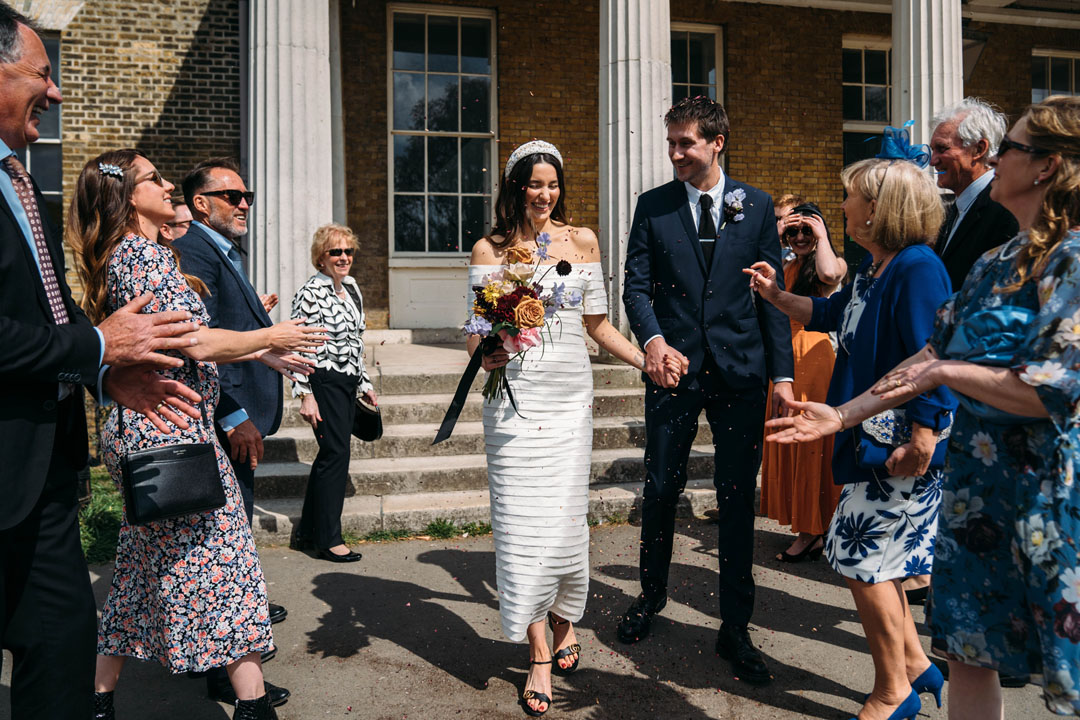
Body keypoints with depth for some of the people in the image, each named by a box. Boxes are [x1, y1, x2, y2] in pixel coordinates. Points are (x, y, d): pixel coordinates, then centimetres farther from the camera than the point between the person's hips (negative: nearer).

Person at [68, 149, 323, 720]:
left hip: (140, 431, 10)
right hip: (174, 432, -10)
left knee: (144, 567, 17)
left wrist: (257, 352, 17)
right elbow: (196, 343, -21)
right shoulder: (147, 255, -14)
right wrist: (269, 338, -8)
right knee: (222, 561, -2)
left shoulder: (122, 256, 17)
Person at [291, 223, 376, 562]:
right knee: (336, 452, -8)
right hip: (324, 382, -9)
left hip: (347, 382, 9)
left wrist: (365, 383, 20)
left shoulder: (352, 288, 13)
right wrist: (306, 395, -19)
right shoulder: (311, 292, -12)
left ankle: (308, 528, 27)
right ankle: (328, 538, 2)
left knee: (332, 452, 14)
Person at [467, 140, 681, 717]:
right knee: (523, 520, -3)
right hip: (515, 395, -1)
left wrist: (645, 360, 3)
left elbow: (597, 323, 13)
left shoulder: (582, 241, 11)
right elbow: (477, 329, 3)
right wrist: (484, 354, -19)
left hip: (570, 393, 1)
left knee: (566, 518, 1)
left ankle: (565, 621, 28)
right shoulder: (489, 249, 6)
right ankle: (540, 656, 9)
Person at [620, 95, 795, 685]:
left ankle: (735, 627, 20)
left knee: (737, 499, 5)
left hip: (740, 371, 0)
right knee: (660, 489, 10)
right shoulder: (653, 206, 5)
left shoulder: (756, 206, 5)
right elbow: (636, 284, 2)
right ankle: (652, 594, 35)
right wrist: (652, 338, -18)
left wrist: (782, 372, -2)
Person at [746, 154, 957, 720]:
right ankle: (914, 664, 34)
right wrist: (776, 296, 22)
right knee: (873, 555, 17)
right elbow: (833, 314, 26)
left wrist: (922, 440, -24)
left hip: (902, 443, -10)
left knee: (860, 556, -1)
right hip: (870, 436, 10)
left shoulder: (917, 269, -19)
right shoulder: (873, 266, 10)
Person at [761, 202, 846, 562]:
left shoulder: (835, 262, -3)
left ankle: (812, 531, 8)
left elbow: (829, 273, -27)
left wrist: (821, 235, -12)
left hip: (812, 355, -7)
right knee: (785, 439, 9)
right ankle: (809, 529, 20)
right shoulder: (786, 267, 16)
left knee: (809, 440, -2)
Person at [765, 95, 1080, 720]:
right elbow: (932, 355, 11)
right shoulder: (995, 265, 10)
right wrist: (842, 415, 8)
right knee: (968, 650, 15)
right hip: (978, 479, 7)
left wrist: (949, 372, -13)